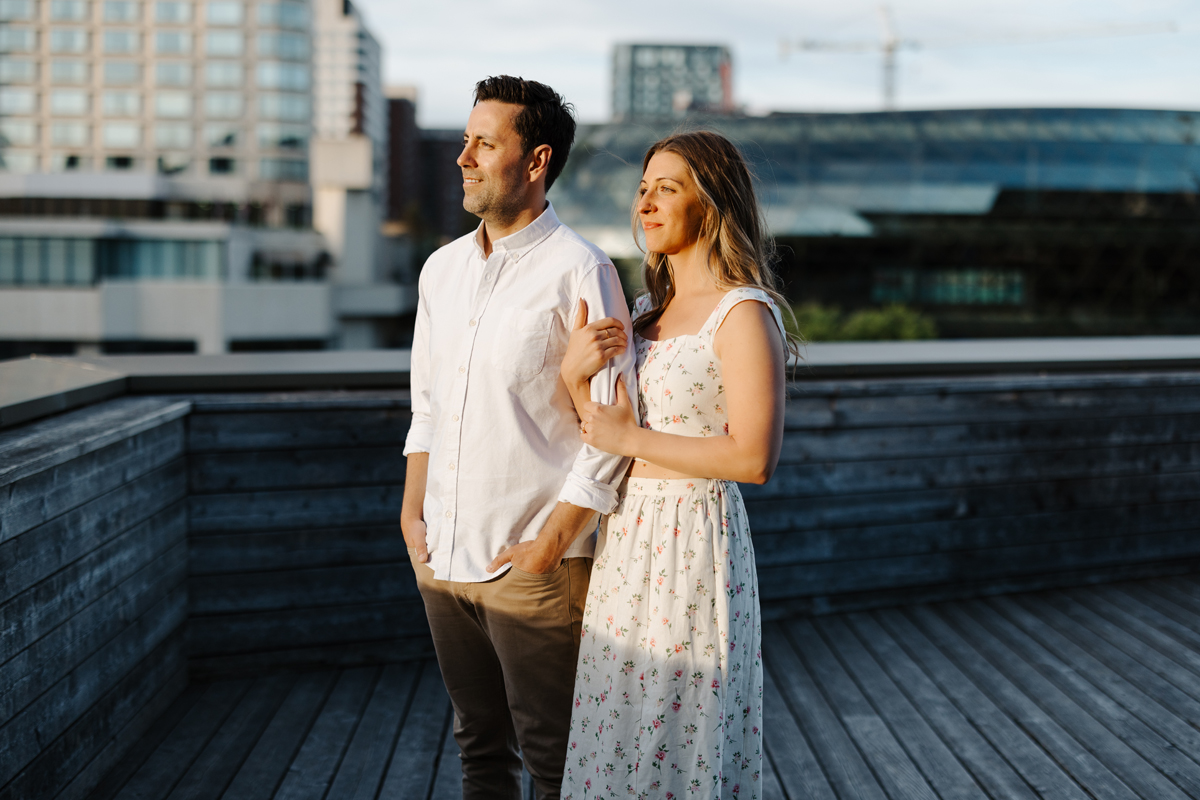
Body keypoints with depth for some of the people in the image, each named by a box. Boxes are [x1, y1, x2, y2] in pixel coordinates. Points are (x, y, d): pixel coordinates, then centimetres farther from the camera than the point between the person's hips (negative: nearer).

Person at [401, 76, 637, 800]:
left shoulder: (577, 271, -11)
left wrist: (552, 541, -14)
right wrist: (413, 516, 10)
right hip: (444, 558, 6)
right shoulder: (442, 269, 10)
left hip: (532, 568, -6)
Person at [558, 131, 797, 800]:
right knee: (622, 739, 15)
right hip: (628, 534, 8)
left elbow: (755, 458, -20)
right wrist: (575, 375, -7)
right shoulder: (650, 309, 12)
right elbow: (608, 432, 12)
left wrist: (630, 438, -14)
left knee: (676, 742, 3)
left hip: (693, 539, -8)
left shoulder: (744, 313, -13)